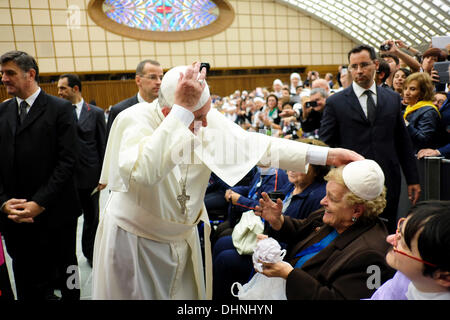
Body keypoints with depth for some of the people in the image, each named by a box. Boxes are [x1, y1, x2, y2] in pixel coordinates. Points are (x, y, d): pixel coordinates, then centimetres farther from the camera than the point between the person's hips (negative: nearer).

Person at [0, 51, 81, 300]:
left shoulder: (60, 109, -4)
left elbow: (67, 160, -11)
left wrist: (39, 203, -15)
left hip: (55, 214, -3)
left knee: (65, 278, 13)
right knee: (27, 284, 13)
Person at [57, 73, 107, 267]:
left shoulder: (96, 113, -1)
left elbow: (102, 146, 0)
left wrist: (103, 175, -2)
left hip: (90, 175, 0)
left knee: (92, 217, 13)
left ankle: (90, 253, 31)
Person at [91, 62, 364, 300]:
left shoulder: (208, 118, -9)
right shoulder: (134, 119, -22)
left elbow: (255, 144, -11)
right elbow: (145, 172, -41)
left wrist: (326, 155, -16)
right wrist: (182, 109, -42)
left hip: (183, 238, 4)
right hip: (134, 240, -4)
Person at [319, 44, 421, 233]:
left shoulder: (393, 98, 9)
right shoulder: (335, 103, -1)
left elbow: (403, 142, 12)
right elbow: (324, 144, 0)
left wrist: (412, 179, 11)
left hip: (389, 182, 3)